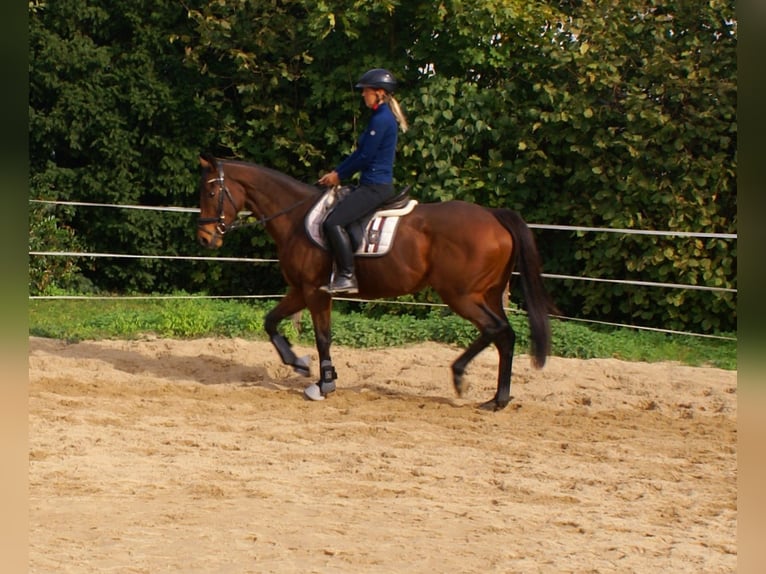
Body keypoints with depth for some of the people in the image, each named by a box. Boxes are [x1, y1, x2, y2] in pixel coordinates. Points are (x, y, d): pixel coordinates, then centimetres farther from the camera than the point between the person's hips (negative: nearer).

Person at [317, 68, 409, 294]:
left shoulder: (381, 120, -16)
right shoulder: (382, 117, 16)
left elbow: (364, 156, -17)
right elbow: (361, 154, 19)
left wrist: (339, 174, -4)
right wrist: (337, 172, 12)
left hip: (375, 188, -11)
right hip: (372, 185, 11)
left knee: (334, 223, -20)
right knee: (334, 219, 16)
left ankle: (347, 277, -20)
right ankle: (343, 272, 14)